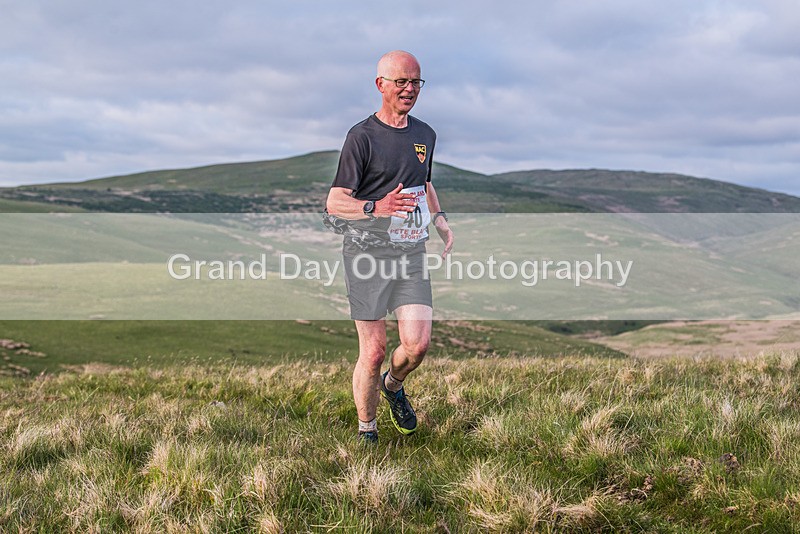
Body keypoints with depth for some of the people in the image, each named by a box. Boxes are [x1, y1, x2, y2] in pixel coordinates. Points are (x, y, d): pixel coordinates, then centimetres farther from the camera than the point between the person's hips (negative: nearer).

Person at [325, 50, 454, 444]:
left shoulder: (425, 134, 13)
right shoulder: (362, 136, -8)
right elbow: (334, 204, -11)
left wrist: (439, 218, 15)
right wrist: (377, 208, -28)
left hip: (410, 253, 5)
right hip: (367, 253, -5)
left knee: (418, 344, -7)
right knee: (373, 352, -3)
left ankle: (393, 386, 27)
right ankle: (366, 432, 17)